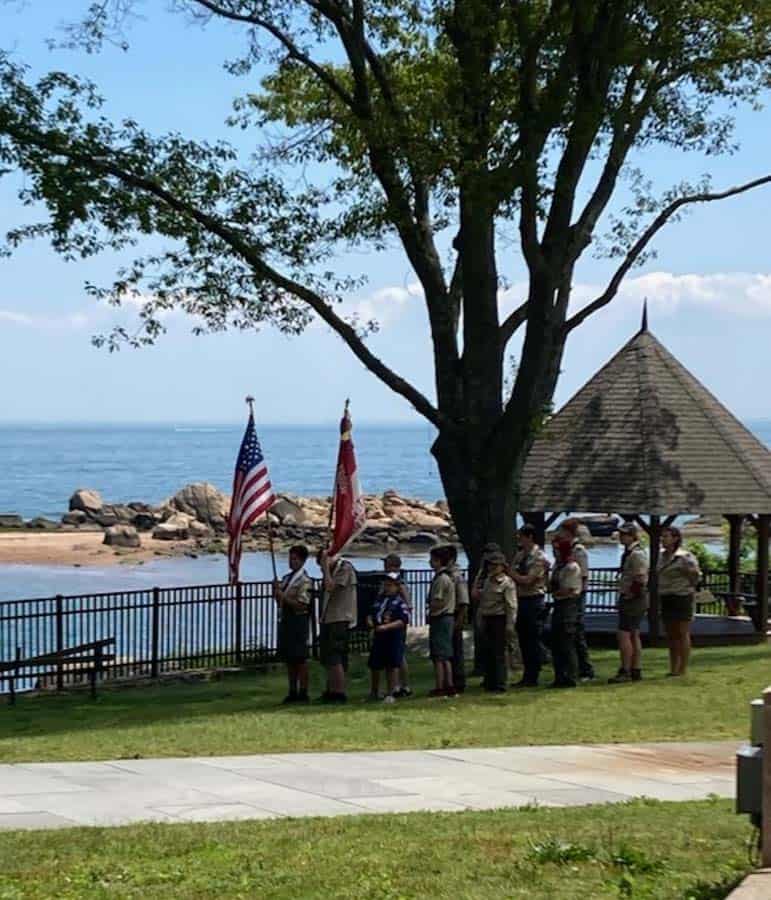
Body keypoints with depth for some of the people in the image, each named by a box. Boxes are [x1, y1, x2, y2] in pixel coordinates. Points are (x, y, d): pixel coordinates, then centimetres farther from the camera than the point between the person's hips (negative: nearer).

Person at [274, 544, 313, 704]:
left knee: (300, 659, -2)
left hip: (297, 621, -8)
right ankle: (293, 692, 17)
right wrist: (276, 590, 1)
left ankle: (303, 692, 3)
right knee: (289, 659, 11)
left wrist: (283, 596, -19)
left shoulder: (304, 581, -11)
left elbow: (301, 605, -18)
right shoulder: (286, 578, 14)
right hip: (285, 620, 8)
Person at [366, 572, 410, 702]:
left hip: (394, 638, -6)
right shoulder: (379, 600, 13)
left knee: (392, 666, -2)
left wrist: (386, 627, -24)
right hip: (378, 637, 6)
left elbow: (404, 621, -16)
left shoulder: (400, 602, -7)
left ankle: (391, 693, 6)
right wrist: (369, 621, -2)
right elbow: (371, 613, 22)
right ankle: (374, 692, 29)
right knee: (374, 666, 12)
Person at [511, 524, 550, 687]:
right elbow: (514, 577, 15)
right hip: (520, 599, 8)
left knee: (533, 640, -3)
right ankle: (527, 676, 18)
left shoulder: (539, 558, -11)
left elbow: (528, 580, -16)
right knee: (523, 640, 11)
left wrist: (512, 574, -8)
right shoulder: (519, 556, 12)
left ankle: (533, 678, 1)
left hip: (533, 600, -8)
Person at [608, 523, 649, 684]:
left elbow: (640, 580, -22)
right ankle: (636, 671, 18)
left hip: (633, 599, -11)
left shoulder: (637, 554, -16)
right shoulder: (628, 553, 15)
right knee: (634, 635, 13)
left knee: (624, 635, -12)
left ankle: (625, 671, -11)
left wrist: (630, 595, -15)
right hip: (628, 598, 11)